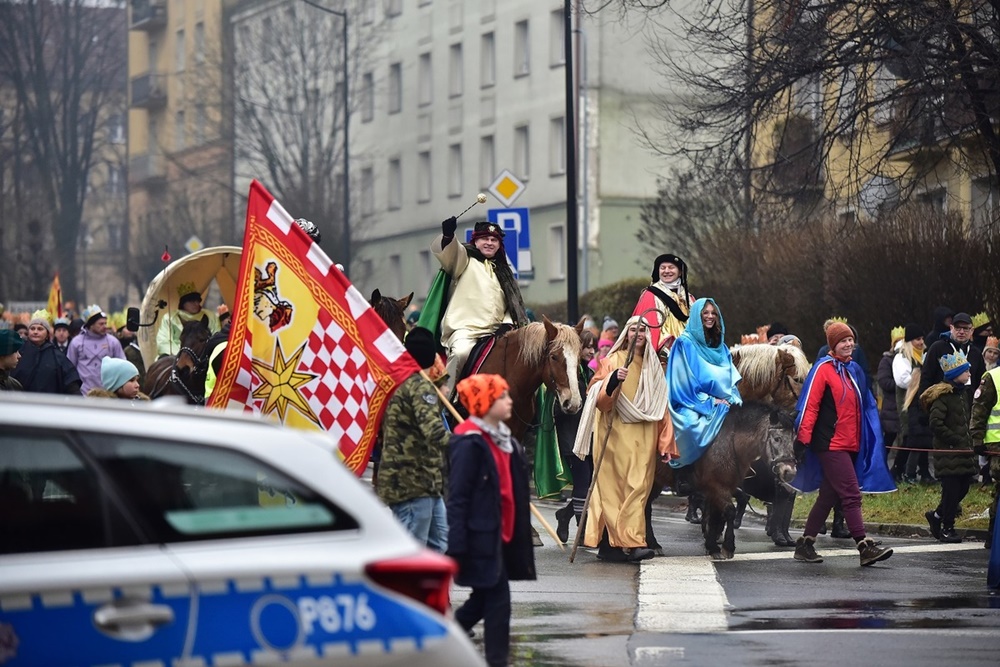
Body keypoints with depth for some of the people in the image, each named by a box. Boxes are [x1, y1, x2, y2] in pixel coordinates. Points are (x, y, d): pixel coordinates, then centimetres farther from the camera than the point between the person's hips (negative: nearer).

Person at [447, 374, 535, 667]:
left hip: (502, 533, 9)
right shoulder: (469, 444, -17)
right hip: (481, 535, -9)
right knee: (497, 598, -5)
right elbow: (457, 498, -18)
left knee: (486, 596, 14)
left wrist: (519, 533, 19)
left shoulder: (503, 438, 12)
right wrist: (457, 549, -20)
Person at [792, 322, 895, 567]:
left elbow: (866, 406, 20)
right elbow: (810, 405, -12)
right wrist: (803, 439, -17)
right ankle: (865, 547, -15)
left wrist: (871, 441, 18)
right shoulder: (824, 368, -7)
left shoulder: (853, 370, 15)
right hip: (831, 443, -8)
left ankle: (805, 544, 18)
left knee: (828, 495, 11)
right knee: (851, 494, -12)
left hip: (850, 444, 8)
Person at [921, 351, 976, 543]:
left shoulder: (960, 394, 17)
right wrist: (957, 441, -19)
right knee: (952, 489, -5)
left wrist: (968, 442, 12)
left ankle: (936, 515, 27)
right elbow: (936, 424, -20)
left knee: (962, 488, 10)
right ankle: (947, 528, 5)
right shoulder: (942, 395, -13)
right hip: (948, 451, -9)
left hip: (962, 452, 9)